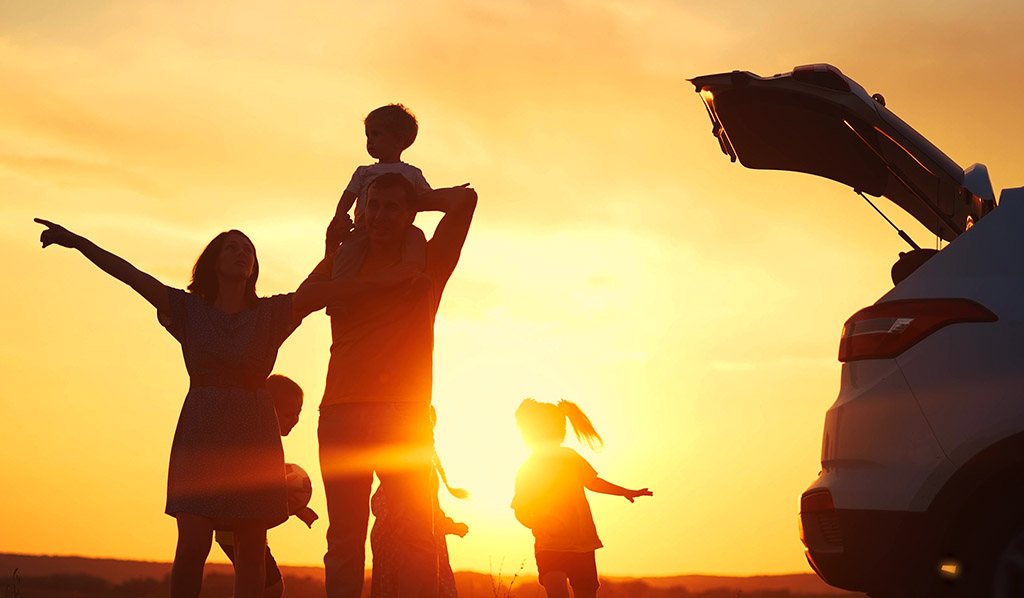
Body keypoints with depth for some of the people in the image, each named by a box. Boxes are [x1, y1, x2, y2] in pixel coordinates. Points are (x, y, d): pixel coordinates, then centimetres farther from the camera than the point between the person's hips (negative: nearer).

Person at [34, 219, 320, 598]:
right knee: (192, 545, -11)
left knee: (250, 552, -2)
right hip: (201, 430, -1)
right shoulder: (189, 309, 8)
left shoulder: (271, 313, 11)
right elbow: (131, 275, -1)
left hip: (254, 436, 1)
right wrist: (77, 241, -10)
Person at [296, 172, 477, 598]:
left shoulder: (426, 265, 11)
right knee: (344, 537, 1)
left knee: (416, 532, -10)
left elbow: (464, 199, 0)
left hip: (404, 413, -2)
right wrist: (384, 281, -6)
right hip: (341, 413, 2)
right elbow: (308, 296, -6)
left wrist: (416, 201, 15)